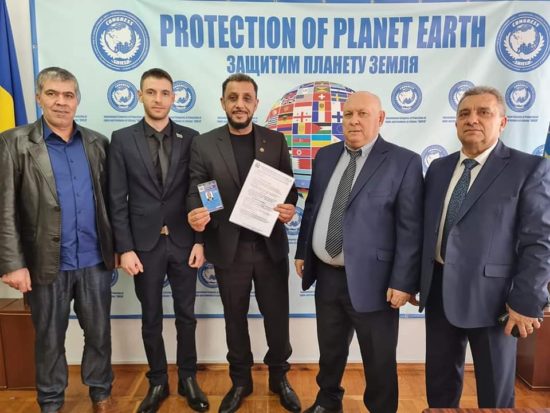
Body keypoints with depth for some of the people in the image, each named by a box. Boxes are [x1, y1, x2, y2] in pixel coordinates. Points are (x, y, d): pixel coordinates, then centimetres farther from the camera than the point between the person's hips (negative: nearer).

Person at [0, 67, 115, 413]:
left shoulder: (98, 143, 5)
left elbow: (109, 200, 8)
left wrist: (117, 246, 6)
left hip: (95, 260, 2)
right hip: (47, 263, -2)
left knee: (99, 333, 15)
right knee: (49, 340, 15)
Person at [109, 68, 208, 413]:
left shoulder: (190, 138, 1)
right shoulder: (122, 139, 0)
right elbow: (118, 199, -3)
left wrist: (200, 240, -4)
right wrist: (125, 248, -7)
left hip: (184, 243, 1)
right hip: (144, 244, 0)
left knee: (186, 316, 12)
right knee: (151, 319, 13)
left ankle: (188, 379, 32)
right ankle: (158, 383, 32)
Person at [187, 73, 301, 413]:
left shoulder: (276, 141, 3)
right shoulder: (204, 144, -1)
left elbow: (289, 186, 4)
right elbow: (196, 190, -4)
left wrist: (290, 207, -17)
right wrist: (196, 213, -26)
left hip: (270, 246, 1)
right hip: (229, 249, 0)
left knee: (277, 315, 13)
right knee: (235, 317, 16)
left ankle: (279, 377, 38)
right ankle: (240, 381, 39)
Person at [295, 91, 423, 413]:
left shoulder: (405, 162, -9)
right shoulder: (326, 156, 7)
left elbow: (410, 228, -12)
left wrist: (402, 282, -14)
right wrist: (302, 251, 12)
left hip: (370, 279, -5)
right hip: (326, 274, 5)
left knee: (379, 360, 13)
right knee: (330, 349, 24)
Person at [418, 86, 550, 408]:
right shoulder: (438, 168, 9)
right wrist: (413, 279, 9)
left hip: (490, 294, -4)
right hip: (438, 290, 4)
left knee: (495, 387, 15)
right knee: (439, 377, 19)